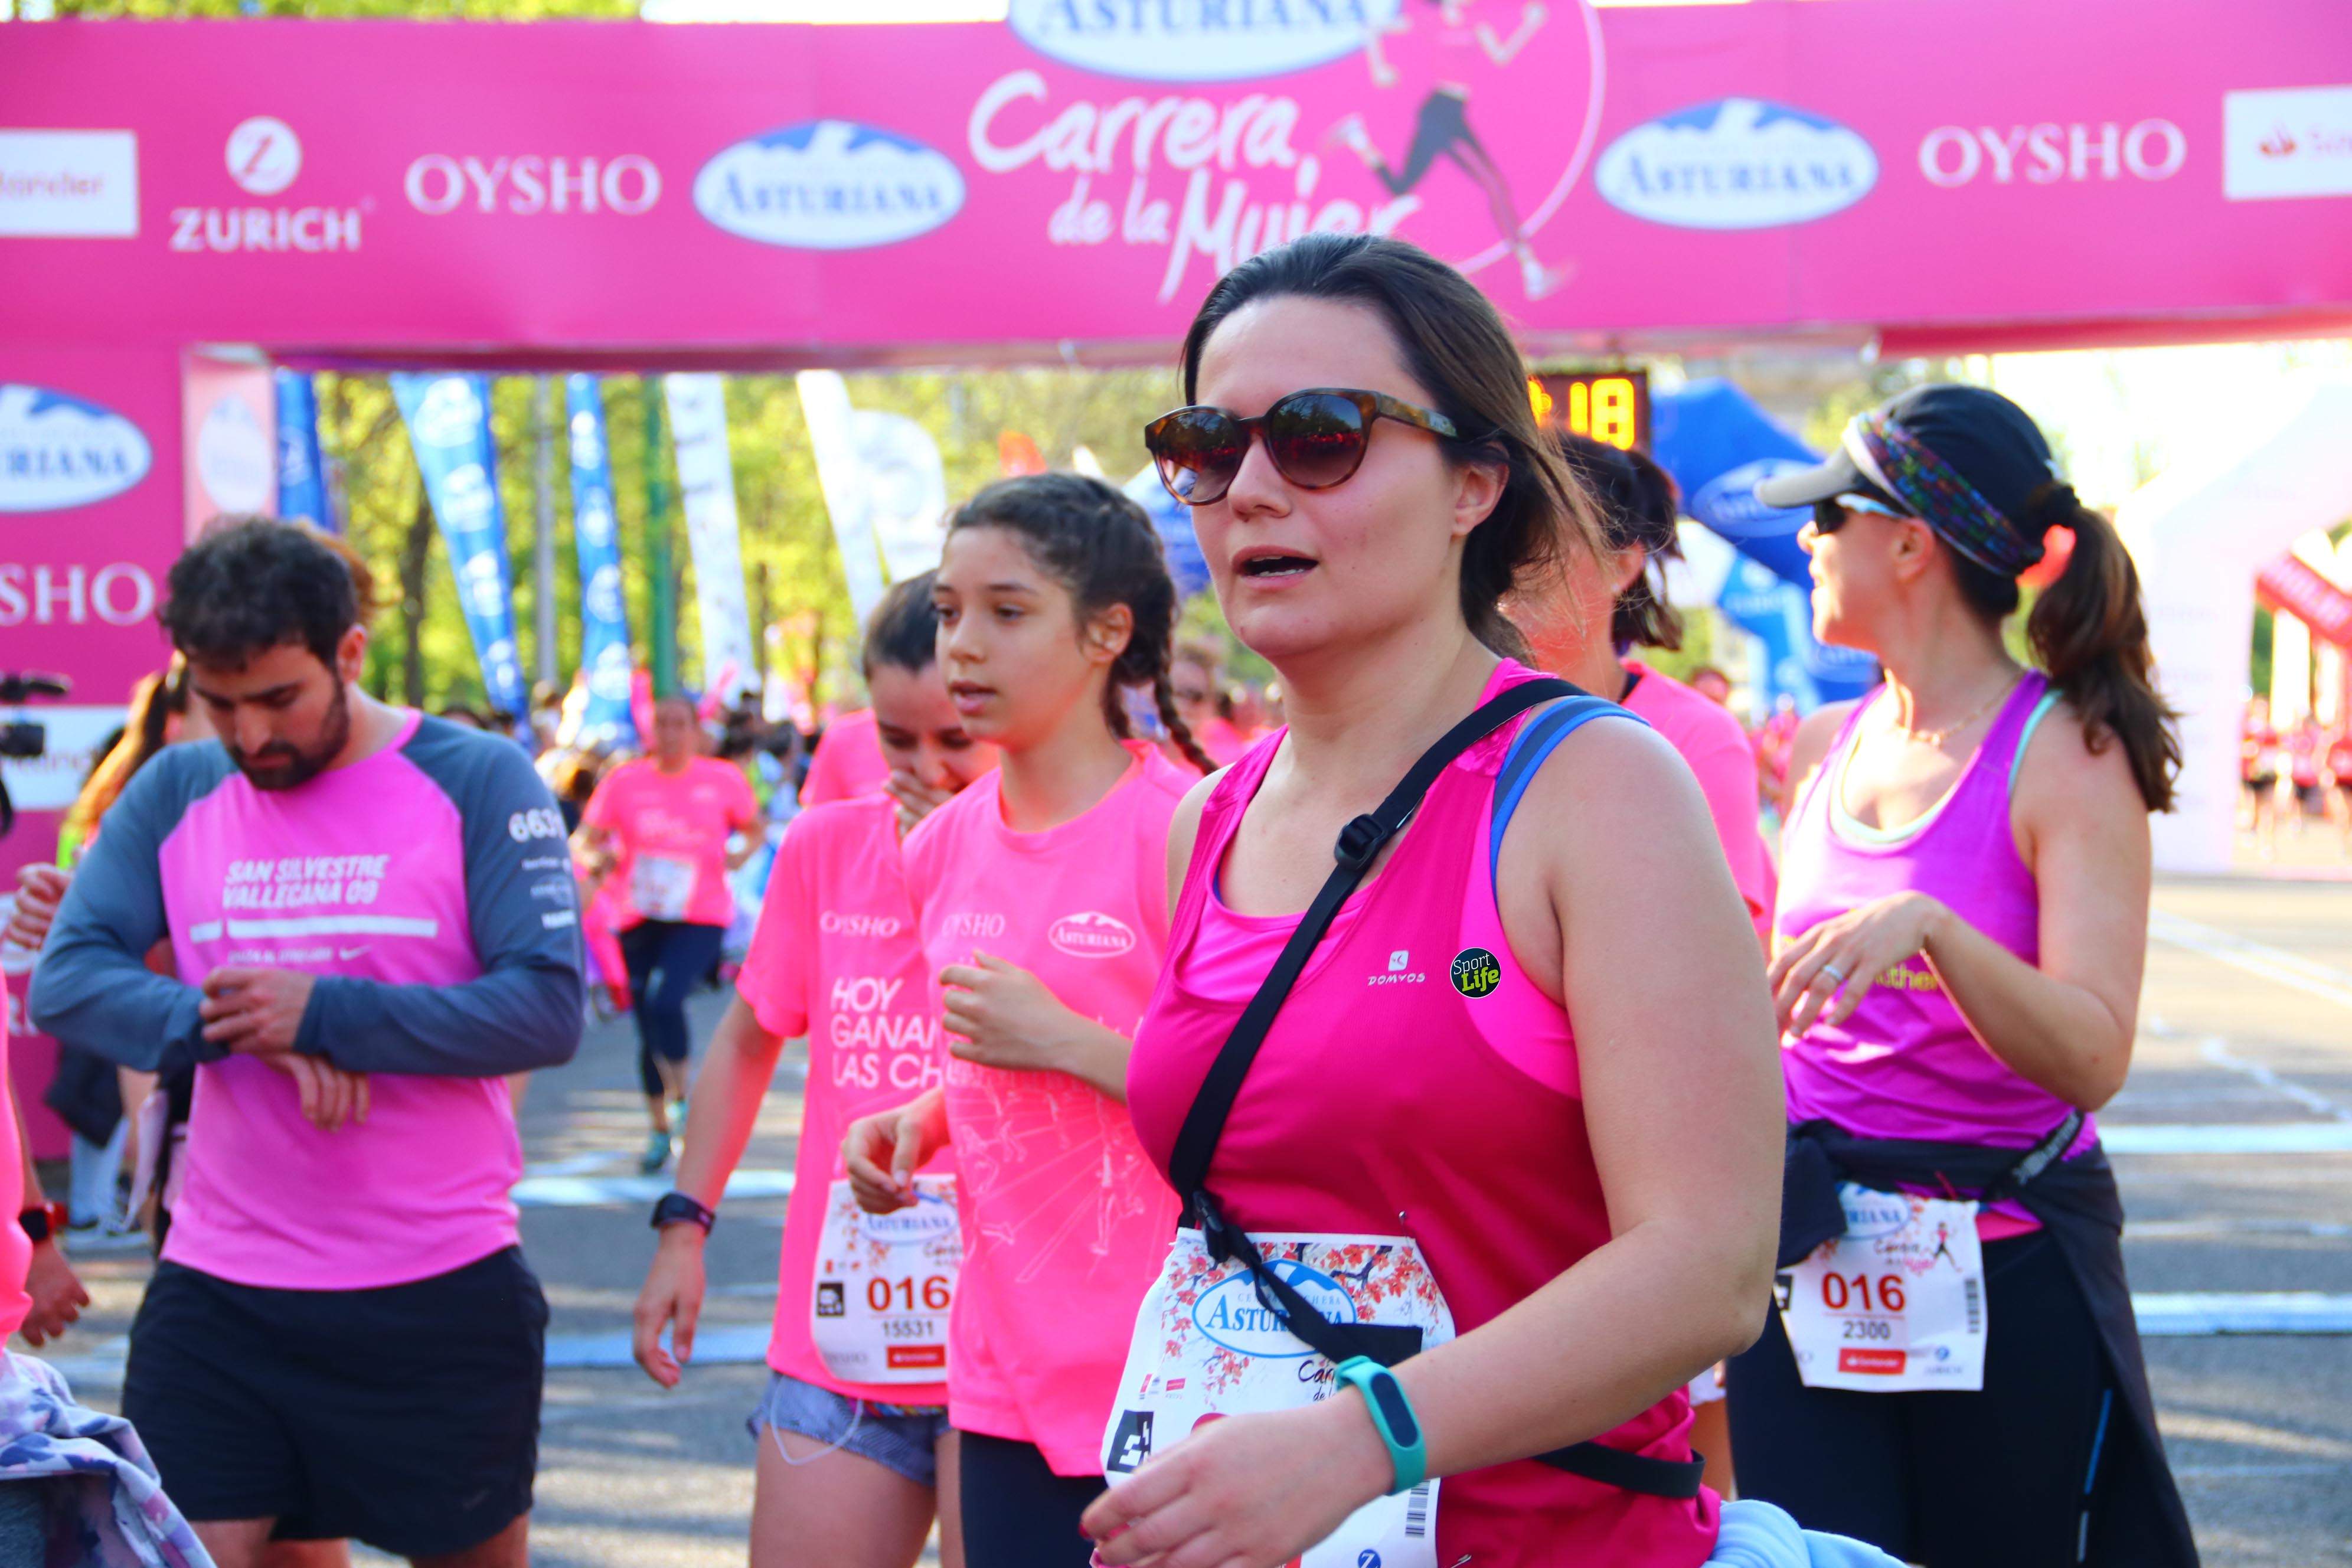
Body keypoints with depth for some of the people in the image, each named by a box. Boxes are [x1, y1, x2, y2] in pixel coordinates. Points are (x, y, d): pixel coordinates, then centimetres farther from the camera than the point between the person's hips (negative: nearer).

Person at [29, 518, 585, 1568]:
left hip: (441, 1299, -2)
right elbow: (65, 981, -4)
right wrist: (251, 1034, -20)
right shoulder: (174, 794, 5)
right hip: (215, 1295, 2)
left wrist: (322, 1015, -21)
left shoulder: (478, 782, -5)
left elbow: (549, 1008, -14)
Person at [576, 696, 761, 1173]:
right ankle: (659, 1130, 23)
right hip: (639, 918, 2)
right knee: (647, 1026, 6)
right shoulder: (623, 782, 2)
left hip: (702, 918, -2)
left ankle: (682, 1096, 0)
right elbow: (587, 839, 5)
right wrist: (599, 857, -17)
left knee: (665, 1002, -24)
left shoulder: (723, 780, 2)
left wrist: (741, 854, -3)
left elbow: (753, 829, 17)